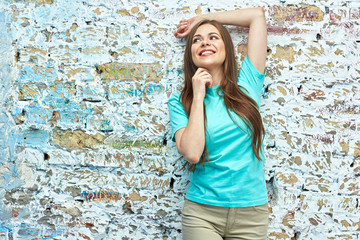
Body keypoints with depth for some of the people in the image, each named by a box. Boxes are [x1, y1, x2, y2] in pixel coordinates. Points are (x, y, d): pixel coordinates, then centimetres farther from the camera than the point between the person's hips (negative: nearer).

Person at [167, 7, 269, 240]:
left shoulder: (246, 86, 1)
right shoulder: (180, 102, 0)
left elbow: (257, 14, 2)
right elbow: (191, 153, -17)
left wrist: (202, 18, 9)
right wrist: (198, 97, -10)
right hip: (202, 211, -1)